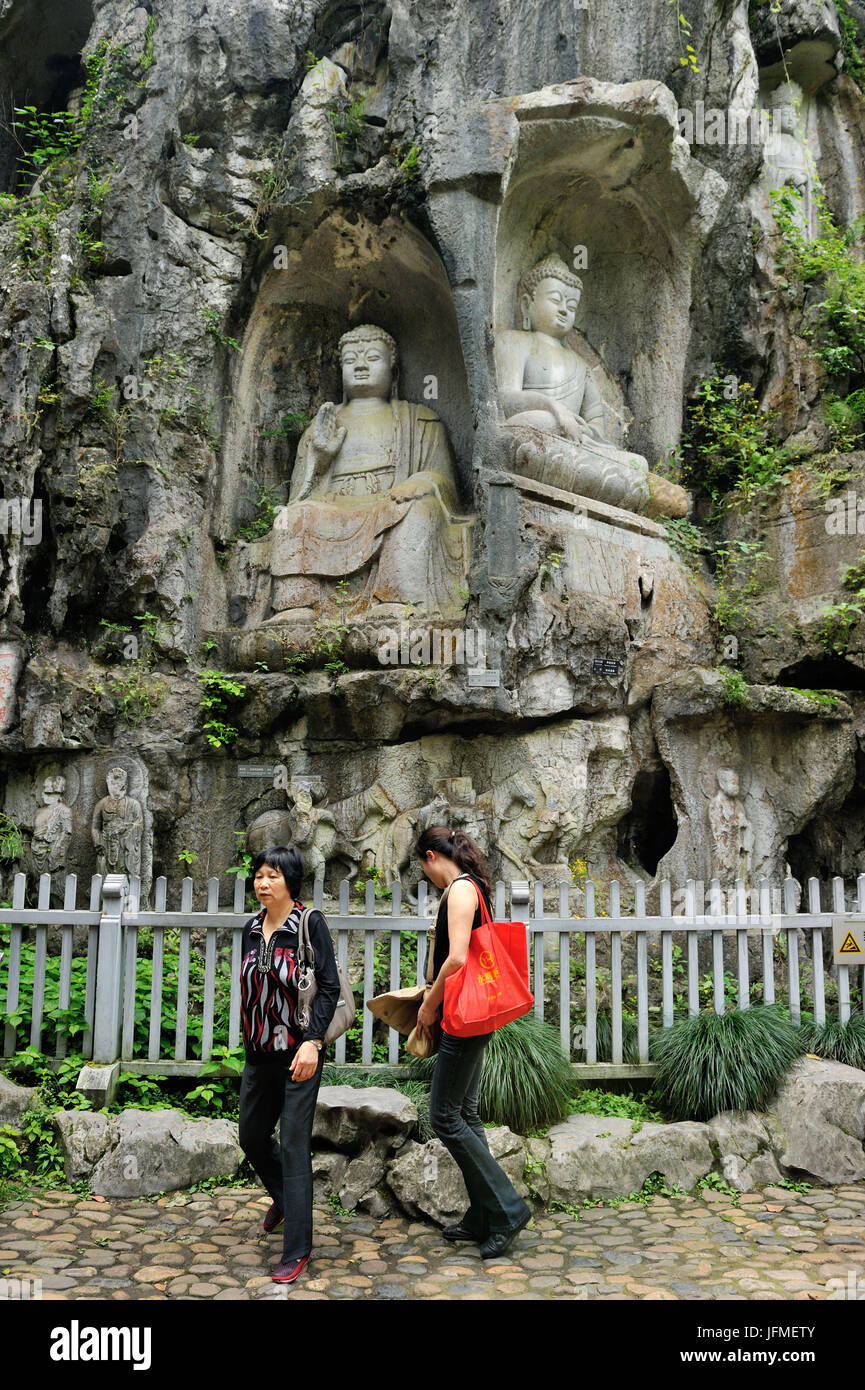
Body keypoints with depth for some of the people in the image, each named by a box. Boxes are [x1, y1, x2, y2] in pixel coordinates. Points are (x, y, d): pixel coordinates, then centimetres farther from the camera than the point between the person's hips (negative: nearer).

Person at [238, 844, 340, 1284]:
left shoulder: (309, 924, -11)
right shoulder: (252, 928, 6)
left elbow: (329, 986, -13)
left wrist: (312, 1041, -21)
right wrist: (247, 1040, 18)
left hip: (298, 1053, -6)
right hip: (259, 1053, 7)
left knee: (293, 1145, -4)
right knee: (251, 1136, 19)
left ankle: (296, 1249, 8)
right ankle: (284, 1197, 47)